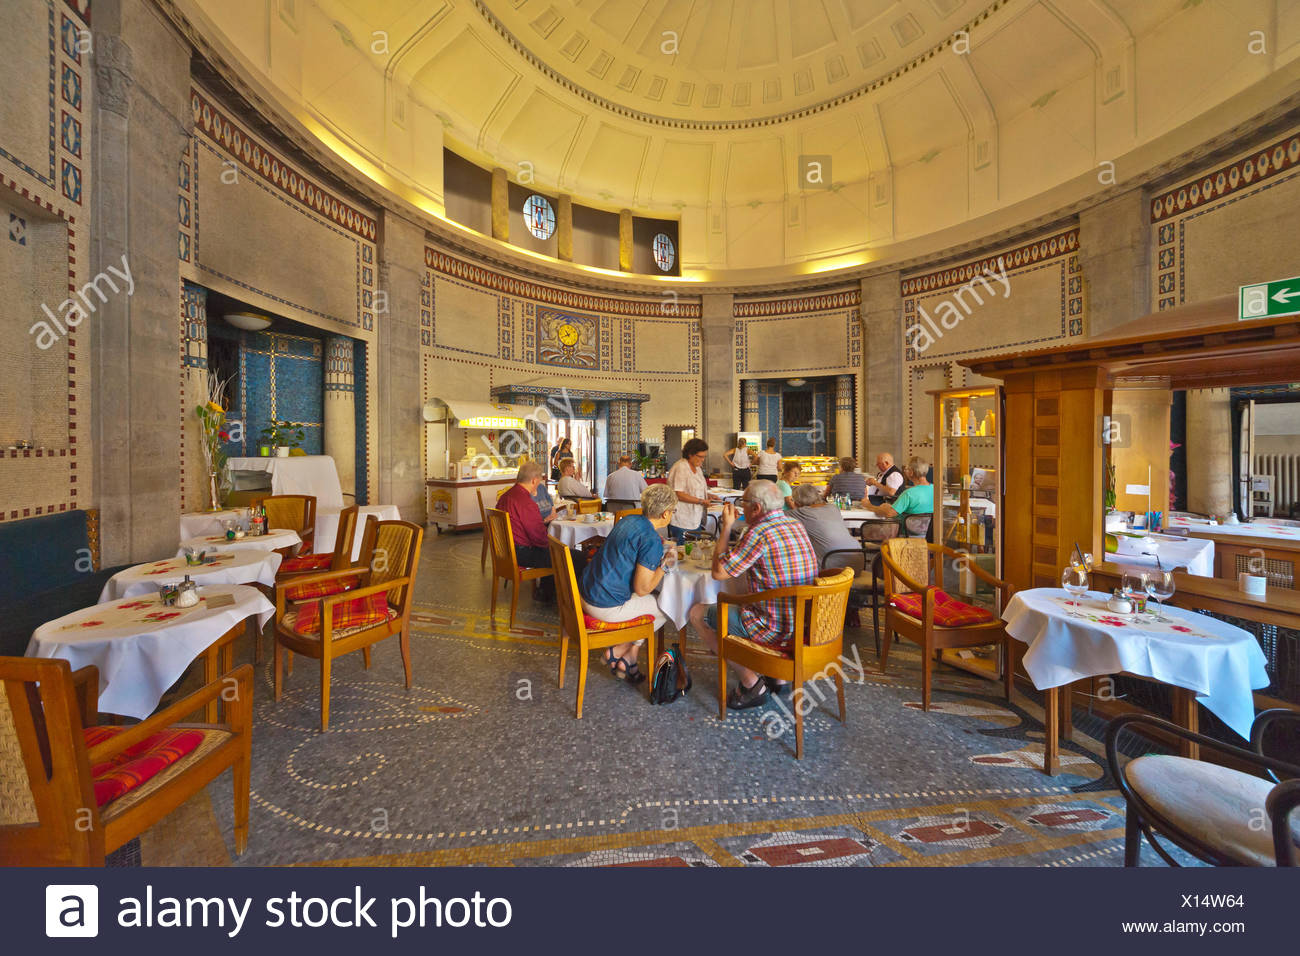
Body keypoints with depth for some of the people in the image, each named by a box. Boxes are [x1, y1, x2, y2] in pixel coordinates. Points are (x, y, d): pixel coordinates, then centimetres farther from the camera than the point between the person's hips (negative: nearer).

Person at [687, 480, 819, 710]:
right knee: (738, 603, 32)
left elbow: (718, 572, -17)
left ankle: (751, 684, 7)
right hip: (804, 621, 9)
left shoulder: (760, 532, -23)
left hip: (775, 629, -9)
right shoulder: (797, 525, 4)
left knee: (698, 614, 4)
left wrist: (726, 527, -7)